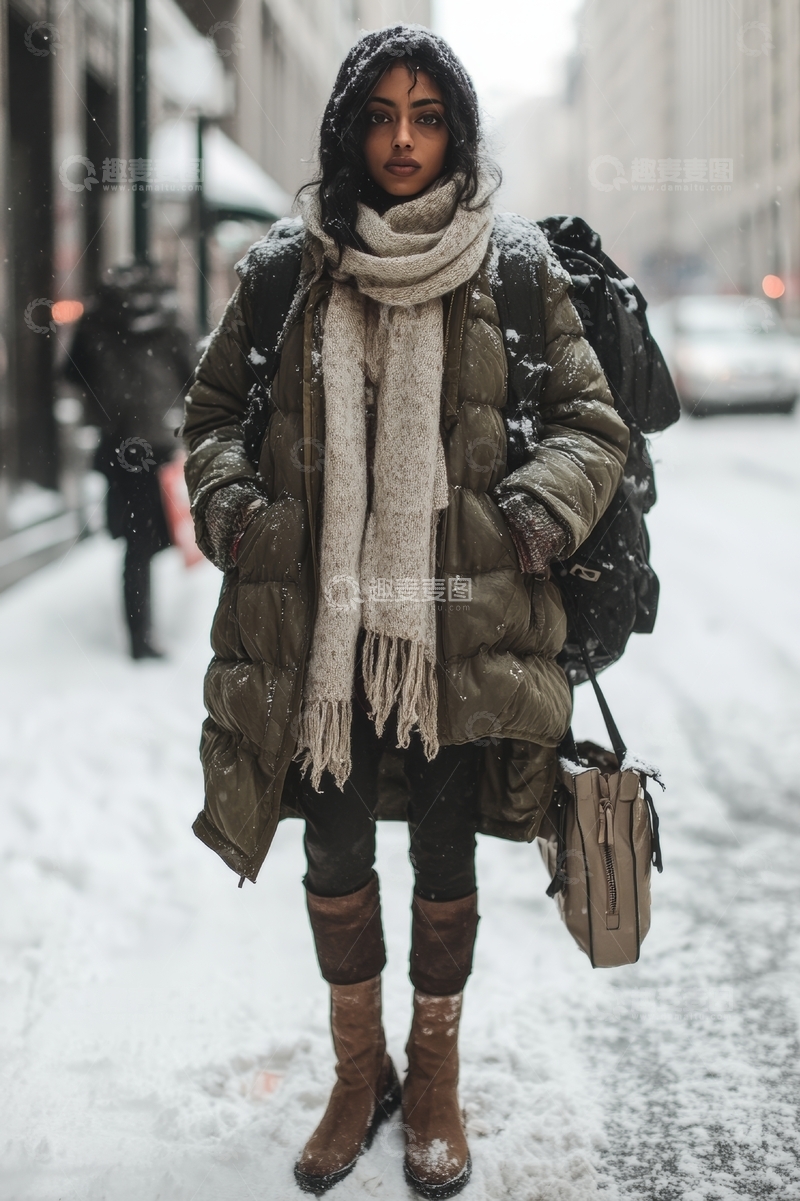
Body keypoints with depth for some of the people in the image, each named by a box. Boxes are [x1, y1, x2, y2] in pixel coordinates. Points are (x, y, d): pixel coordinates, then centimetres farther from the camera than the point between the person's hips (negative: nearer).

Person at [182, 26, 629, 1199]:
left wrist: (533, 518, -12)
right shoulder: (283, 269, 5)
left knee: (445, 860, 11)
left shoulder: (515, 272, 2)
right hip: (321, 623, 2)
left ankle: (436, 1078, 34)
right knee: (334, 853, 12)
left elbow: (593, 423, 4)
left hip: (461, 621, -1)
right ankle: (359, 1072, 36)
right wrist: (233, 507, -4)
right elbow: (213, 413, 13)